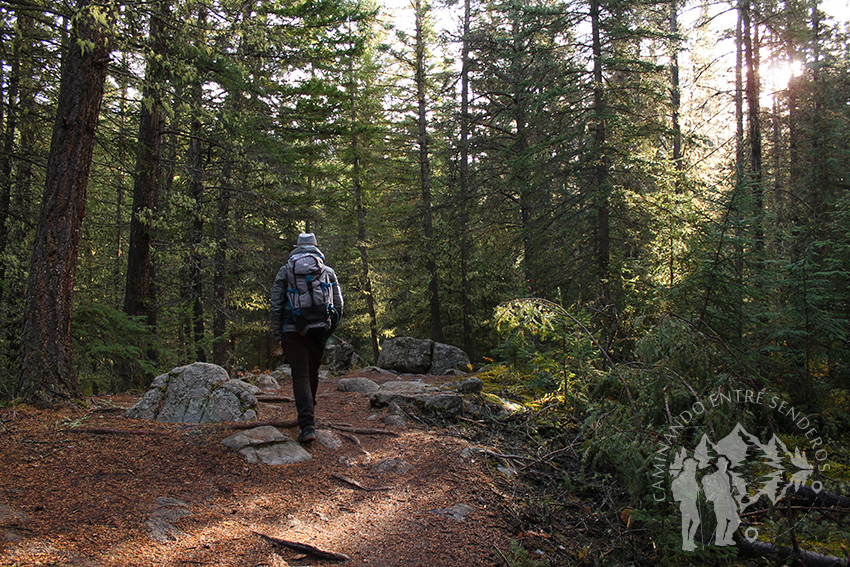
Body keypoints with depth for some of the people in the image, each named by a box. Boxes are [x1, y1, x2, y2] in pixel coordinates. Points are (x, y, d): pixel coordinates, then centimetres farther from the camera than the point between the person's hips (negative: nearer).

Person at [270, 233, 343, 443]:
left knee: (300, 376, -3)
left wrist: (277, 333, 7)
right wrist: (329, 330, 17)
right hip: (319, 331, 2)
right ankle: (309, 412, 36)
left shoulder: (285, 272, 4)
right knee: (312, 372, 19)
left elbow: (276, 306, 0)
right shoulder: (328, 272, 9)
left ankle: (307, 426, -13)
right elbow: (338, 305, 6)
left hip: (293, 331, -2)